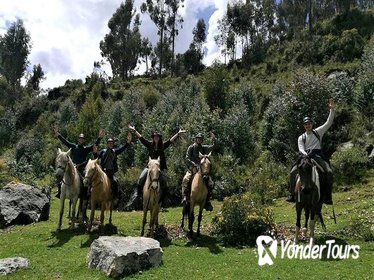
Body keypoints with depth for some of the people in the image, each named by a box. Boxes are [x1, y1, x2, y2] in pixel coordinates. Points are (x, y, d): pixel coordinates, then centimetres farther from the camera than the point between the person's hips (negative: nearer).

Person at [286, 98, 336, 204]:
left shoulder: (318, 132, 12)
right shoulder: (301, 137, 12)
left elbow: (329, 122, 4)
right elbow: (301, 149, -2)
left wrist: (332, 110, -7)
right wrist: (306, 154, -24)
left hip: (318, 156, 0)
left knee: (329, 172, -22)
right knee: (293, 172, -19)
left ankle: (328, 197, -14)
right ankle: (292, 195, -9)